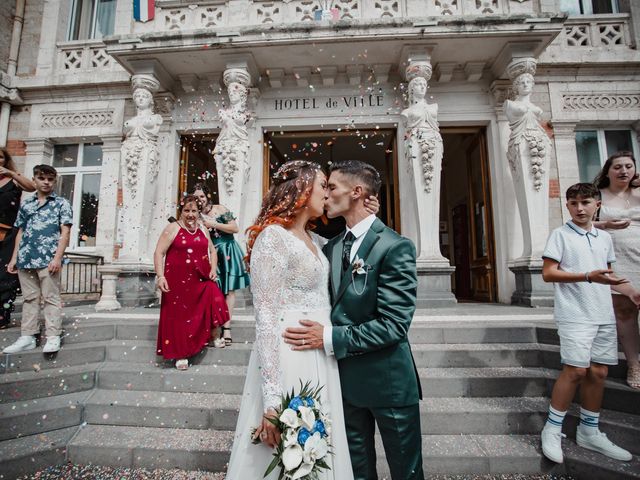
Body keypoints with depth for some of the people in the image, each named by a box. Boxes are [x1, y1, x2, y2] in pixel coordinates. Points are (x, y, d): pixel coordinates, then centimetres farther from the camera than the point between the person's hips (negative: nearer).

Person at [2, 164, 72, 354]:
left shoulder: (61, 203, 3)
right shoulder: (25, 204, 16)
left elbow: (65, 232, -4)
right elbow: (20, 232, 18)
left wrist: (57, 258, -13)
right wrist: (14, 258, 12)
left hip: (48, 259, -5)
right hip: (26, 259, 5)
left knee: (51, 298, -2)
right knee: (29, 298, 10)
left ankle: (53, 337, 1)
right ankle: (27, 337, 17)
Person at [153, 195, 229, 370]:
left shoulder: (203, 230, 11)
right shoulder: (173, 228, -4)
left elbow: (212, 250, 20)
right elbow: (159, 252, -8)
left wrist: (213, 269, 5)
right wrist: (160, 276, -17)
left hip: (201, 280, 4)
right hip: (178, 281, -4)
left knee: (214, 301, -10)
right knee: (179, 316, 5)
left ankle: (212, 336, 15)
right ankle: (180, 354, 19)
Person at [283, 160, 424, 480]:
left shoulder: (395, 247, -16)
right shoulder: (331, 247, 5)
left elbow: (394, 324, -21)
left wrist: (330, 338, -23)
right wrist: (320, 333, -6)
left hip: (388, 379, -5)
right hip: (346, 378, 6)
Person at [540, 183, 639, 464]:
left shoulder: (605, 238, 15)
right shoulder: (560, 235, -4)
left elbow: (608, 275, 23)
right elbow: (548, 273, -11)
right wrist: (588, 276, -19)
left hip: (604, 316, 6)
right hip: (575, 315, -6)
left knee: (598, 372, 10)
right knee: (576, 370, -9)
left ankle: (589, 432, 25)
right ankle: (552, 430, 5)